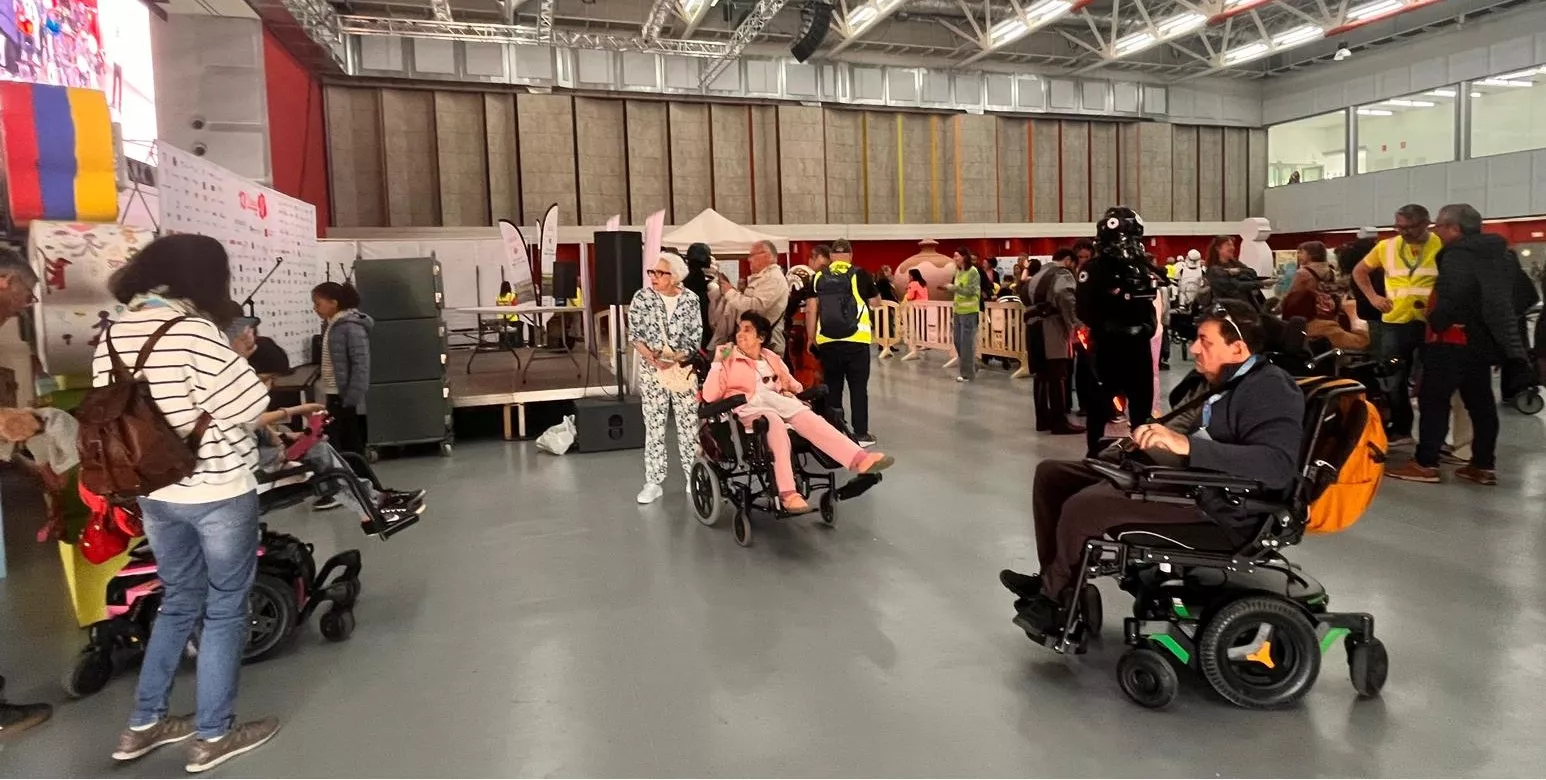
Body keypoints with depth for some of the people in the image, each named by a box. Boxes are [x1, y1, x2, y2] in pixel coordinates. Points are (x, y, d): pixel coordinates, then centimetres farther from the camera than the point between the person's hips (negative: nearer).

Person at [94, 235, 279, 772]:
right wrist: (237, 358, -3)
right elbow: (249, 405, -20)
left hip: (154, 493, 7)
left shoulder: (113, 334, 4)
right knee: (226, 609, 7)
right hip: (218, 493, -7)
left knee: (179, 602, 22)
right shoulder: (193, 330, -19)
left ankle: (143, 725, 30)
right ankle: (213, 735, 16)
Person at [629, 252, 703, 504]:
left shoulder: (690, 299, -3)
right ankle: (654, 482, 8)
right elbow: (635, 336, -5)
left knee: (689, 423, 4)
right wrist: (654, 360, -18)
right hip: (651, 369, 0)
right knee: (654, 424, 2)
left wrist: (676, 358, -18)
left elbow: (696, 338, -3)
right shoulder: (642, 298, -4)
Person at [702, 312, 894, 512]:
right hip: (748, 408, -4)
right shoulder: (728, 359, 11)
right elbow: (710, 396, 0)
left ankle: (859, 459, -46)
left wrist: (794, 388, 5)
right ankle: (788, 493, -46)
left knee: (808, 419, -27)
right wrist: (716, 363, -8)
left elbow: (790, 384, 29)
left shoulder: (771, 358, 24)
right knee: (776, 423, -37)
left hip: (778, 402, 4)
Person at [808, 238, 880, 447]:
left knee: (832, 388, 10)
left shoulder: (819, 276, 6)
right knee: (858, 387, 5)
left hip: (827, 341, 2)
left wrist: (811, 338, 11)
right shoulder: (859, 274, 0)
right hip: (856, 340, -2)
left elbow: (811, 310, 4)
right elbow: (876, 303, 9)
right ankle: (861, 434, 7)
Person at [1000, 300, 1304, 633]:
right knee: (1051, 473, 8)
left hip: (1215, 503, -10)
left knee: (1082, 507, -29)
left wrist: (1186, 444, -35)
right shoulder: (1228, 380, 13)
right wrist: (1164, 436, 5)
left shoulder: (1271, 389, -14)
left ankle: (1056, 594, -3)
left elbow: (1278, 464, -28)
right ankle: (1055, 577, 13)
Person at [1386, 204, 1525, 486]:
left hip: (1453, 339, -9)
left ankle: (1425, 464, -5)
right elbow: (1501, 297, 22)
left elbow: (1455, 295, -27)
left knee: (1434, 400, -5)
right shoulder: (1497, 253, 15)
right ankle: (1484, 465, 14)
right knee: (1481, 402, 10)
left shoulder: (1458, 254, -15)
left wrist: (1435, 322, -16)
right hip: (1482, 339, 9)